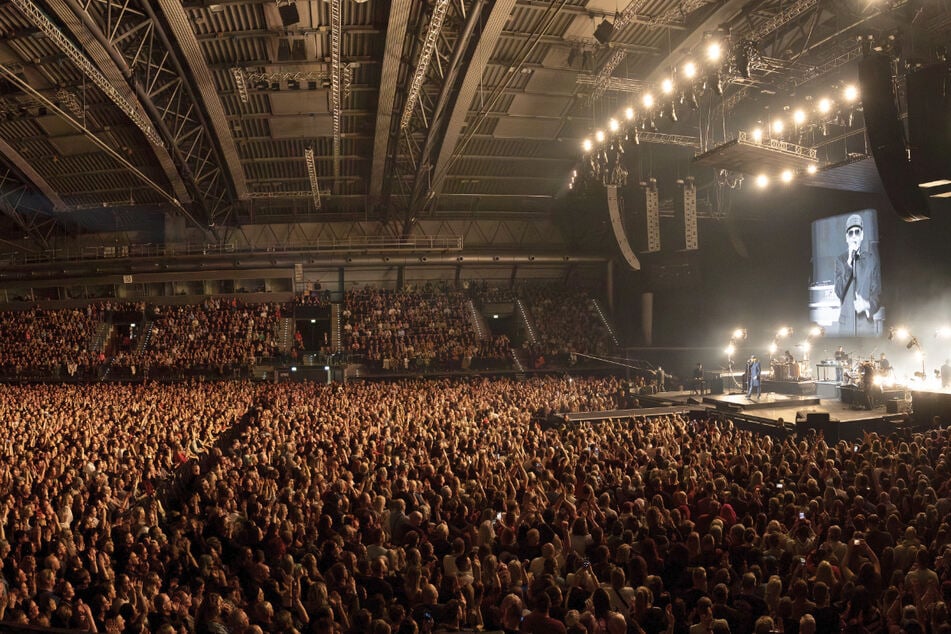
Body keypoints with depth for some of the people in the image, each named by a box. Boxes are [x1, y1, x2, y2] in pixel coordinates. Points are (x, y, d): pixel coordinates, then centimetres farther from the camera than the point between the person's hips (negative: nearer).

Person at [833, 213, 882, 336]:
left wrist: (868, 305, -17)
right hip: (845, 323, 0)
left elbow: (877, 291, 4)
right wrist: (849, 262, -12)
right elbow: (839, 292, -5)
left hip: (866, 323, 0)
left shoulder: (872, 258, 6)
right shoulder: (840, 260, 8)